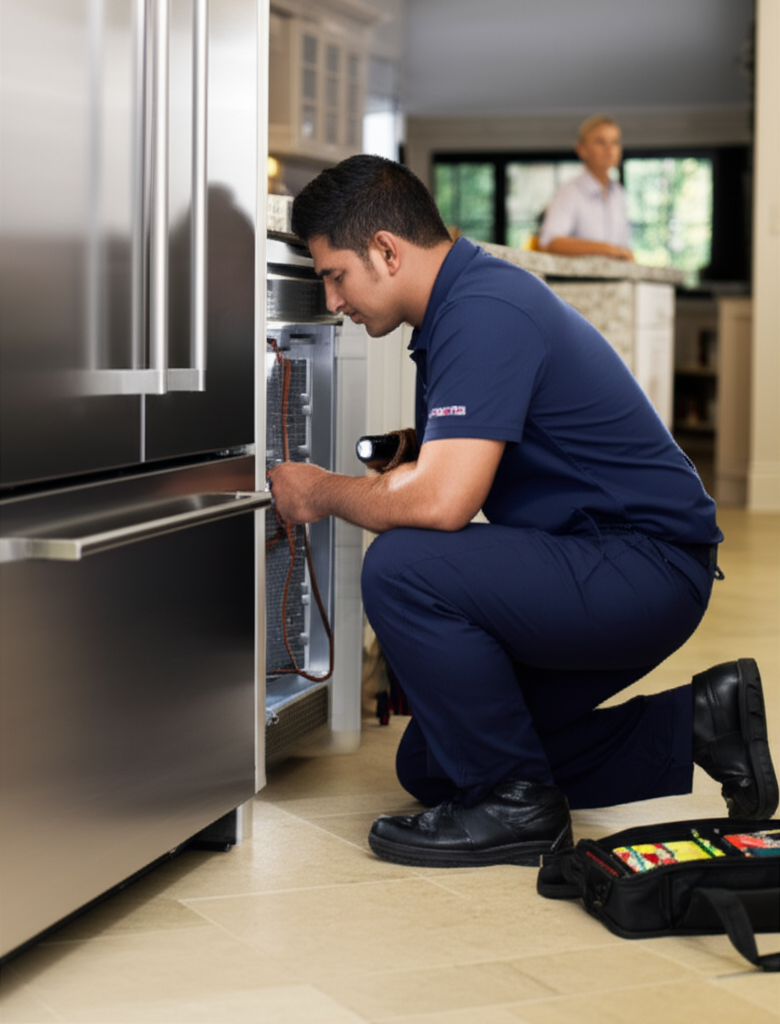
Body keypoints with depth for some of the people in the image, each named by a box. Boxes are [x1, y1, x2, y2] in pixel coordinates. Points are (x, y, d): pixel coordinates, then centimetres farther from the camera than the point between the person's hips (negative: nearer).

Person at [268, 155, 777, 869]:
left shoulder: (486, 312, -21)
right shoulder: (458, 307, 12)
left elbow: (440, 502, -30)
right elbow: (438, 476, 21)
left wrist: (323, 492, -12)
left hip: (647, 567, -11)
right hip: (599, 572, 11)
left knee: (402, 567, -28)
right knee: (432, 767, 13)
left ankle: (517, 804, -11)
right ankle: (690, 728, 15)